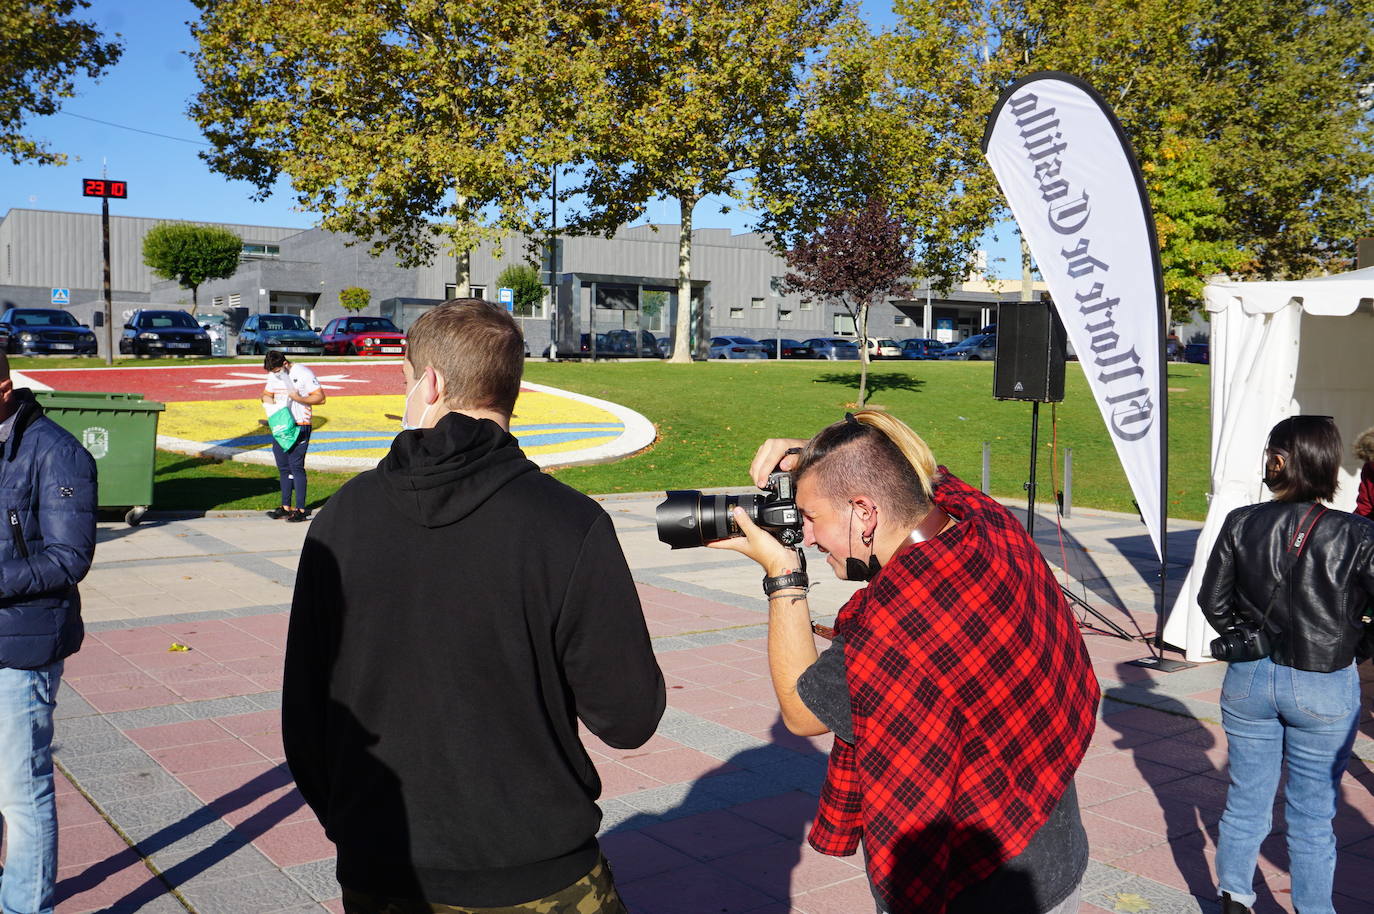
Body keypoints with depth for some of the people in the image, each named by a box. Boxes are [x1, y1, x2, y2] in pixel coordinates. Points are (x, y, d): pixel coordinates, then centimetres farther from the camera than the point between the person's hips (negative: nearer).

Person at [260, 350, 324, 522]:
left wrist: (300, 399, -25)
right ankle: (286, 507, 17)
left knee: (296, 466, -10)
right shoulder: (272, 376, 11)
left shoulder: (303, 374, -9)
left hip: (300, 426, -7)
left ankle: (301, 509, -6)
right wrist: (270, 401, 0)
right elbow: (266, 395, 24)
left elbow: (320, 397, -10)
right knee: (283, 467, 9)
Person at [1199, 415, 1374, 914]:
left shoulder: (1241, 523, -9)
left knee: (1246, 799, 17)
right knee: (1312, 816, 12)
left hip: (1249, 679, 2)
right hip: (1324, 690, -2)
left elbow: (1213, 601, 0)